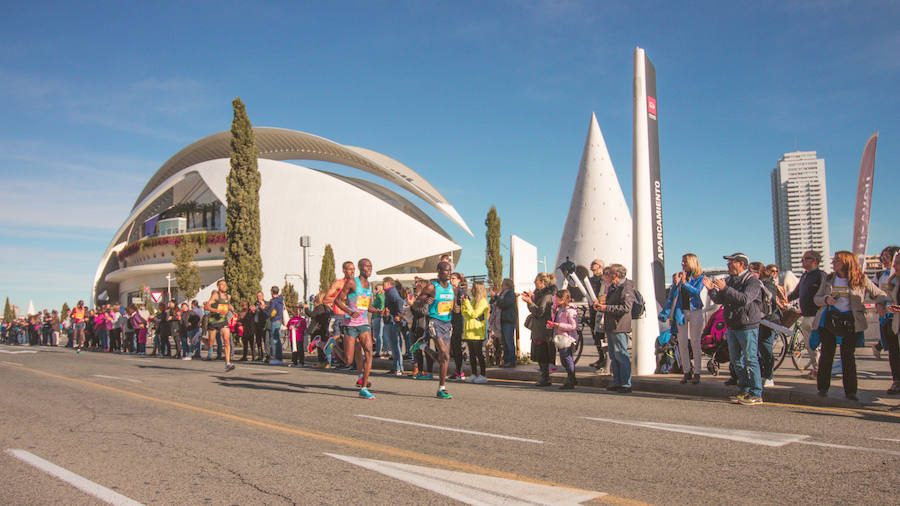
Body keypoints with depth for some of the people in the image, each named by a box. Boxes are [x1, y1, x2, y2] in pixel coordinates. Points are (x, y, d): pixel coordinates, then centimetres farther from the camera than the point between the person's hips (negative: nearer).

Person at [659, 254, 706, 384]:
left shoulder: (700, 277, 1)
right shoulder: (678, 276, 9)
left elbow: (697, 291, -16)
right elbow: (672, 295, 8)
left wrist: (685, 283, -26)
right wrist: (676, 284, -10)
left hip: (695, 311, -3)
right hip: (681, 311, 3)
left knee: (695, 342, -1)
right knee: (682, 342, 2)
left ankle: (697, 373, 6)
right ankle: (687, 372, 10)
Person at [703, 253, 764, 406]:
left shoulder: (752, 281, -10)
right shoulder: (730, 280, 14)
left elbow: (744, 299, -26)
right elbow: (719, 300, 14)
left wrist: (725, 288, -29)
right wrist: (712, 289, -4)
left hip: (747, 327, -8)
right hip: (732, 327, 8)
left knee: (750, 360, -8)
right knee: (736, 361, 11)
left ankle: (756, 394, -4)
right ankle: (745, 391, 20)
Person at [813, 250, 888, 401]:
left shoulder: (861, 280, 1)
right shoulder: (828, 279, 9)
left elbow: (880, 294, 8)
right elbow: (816, 298, 13)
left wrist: (880, 304, -13)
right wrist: (826, 299, -9)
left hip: (851, 321, -2)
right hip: (829, 319, 2)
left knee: (848, 355, -1)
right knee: (827, 353, 1)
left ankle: (850, 391, 7)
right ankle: (823, 387, 9)